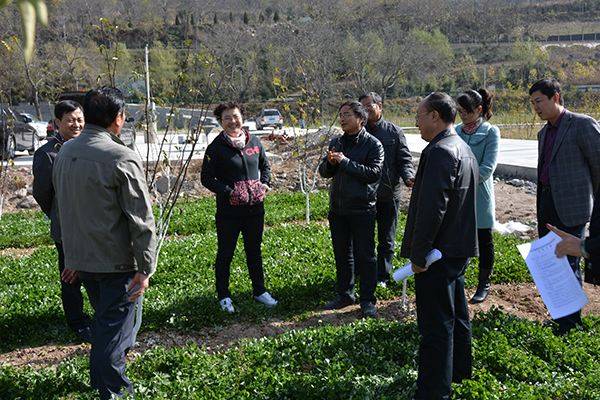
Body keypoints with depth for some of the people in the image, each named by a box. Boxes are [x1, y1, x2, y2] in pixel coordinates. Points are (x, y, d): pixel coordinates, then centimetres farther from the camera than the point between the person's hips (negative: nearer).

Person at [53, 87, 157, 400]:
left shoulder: (64, 153, 6)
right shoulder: (123, 159, -18)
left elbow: (61, 209, 14)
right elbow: (141, 219, -19)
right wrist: (145, 268, -14)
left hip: (79, 257, 8)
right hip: (116, 260, -7)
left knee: (102, 318, 25)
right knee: (114, 325, 5)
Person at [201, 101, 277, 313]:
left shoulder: (254, 142, 5)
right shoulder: (216, 147, -7)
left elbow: (265, 166, 19)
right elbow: (206, 177, -5)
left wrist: (264, 184, 1)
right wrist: (228, 192, -16)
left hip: (255, 208, 4)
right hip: (229, 210, -4)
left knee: (254, 251, 16)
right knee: (225, 254, 7)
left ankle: (260, 291, 30)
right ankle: (224, 296, 20)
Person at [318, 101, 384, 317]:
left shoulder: (373, 144, -6)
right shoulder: (336, 143, 11)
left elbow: (374, 173, -18)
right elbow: (324, 172, 12)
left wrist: (345, 162, -18)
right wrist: (330, 163, -11)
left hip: (362, 209, -6)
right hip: (337, 209, 6)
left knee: (365, 256, 1)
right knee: (342, 255, 14)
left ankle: (368, 299, 12)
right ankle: (345, 295, 27)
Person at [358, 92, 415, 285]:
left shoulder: (394, 132, 2)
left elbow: (404, 160, 1)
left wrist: (408, 176, -19)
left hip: (388, 195, -1)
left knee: (386, 240, 10)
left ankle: (382, 277, 23)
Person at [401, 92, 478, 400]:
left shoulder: (440, 151, -19)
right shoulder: (464, 149, 14)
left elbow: (432, 208, -25)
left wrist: (418, 253, -20)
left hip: (438, 251, -10)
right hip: (459, 248, 10)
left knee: (436, 324, -4)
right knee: (457, 315, 22)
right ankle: (458, 372, 37)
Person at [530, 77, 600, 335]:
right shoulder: (544, 133, 15)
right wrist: (542, 204, 17)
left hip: (571, 207, -8)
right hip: (547, 203, 8)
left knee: (568, 265, -4)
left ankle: (571, 327, 7)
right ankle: (559, 317, 25)